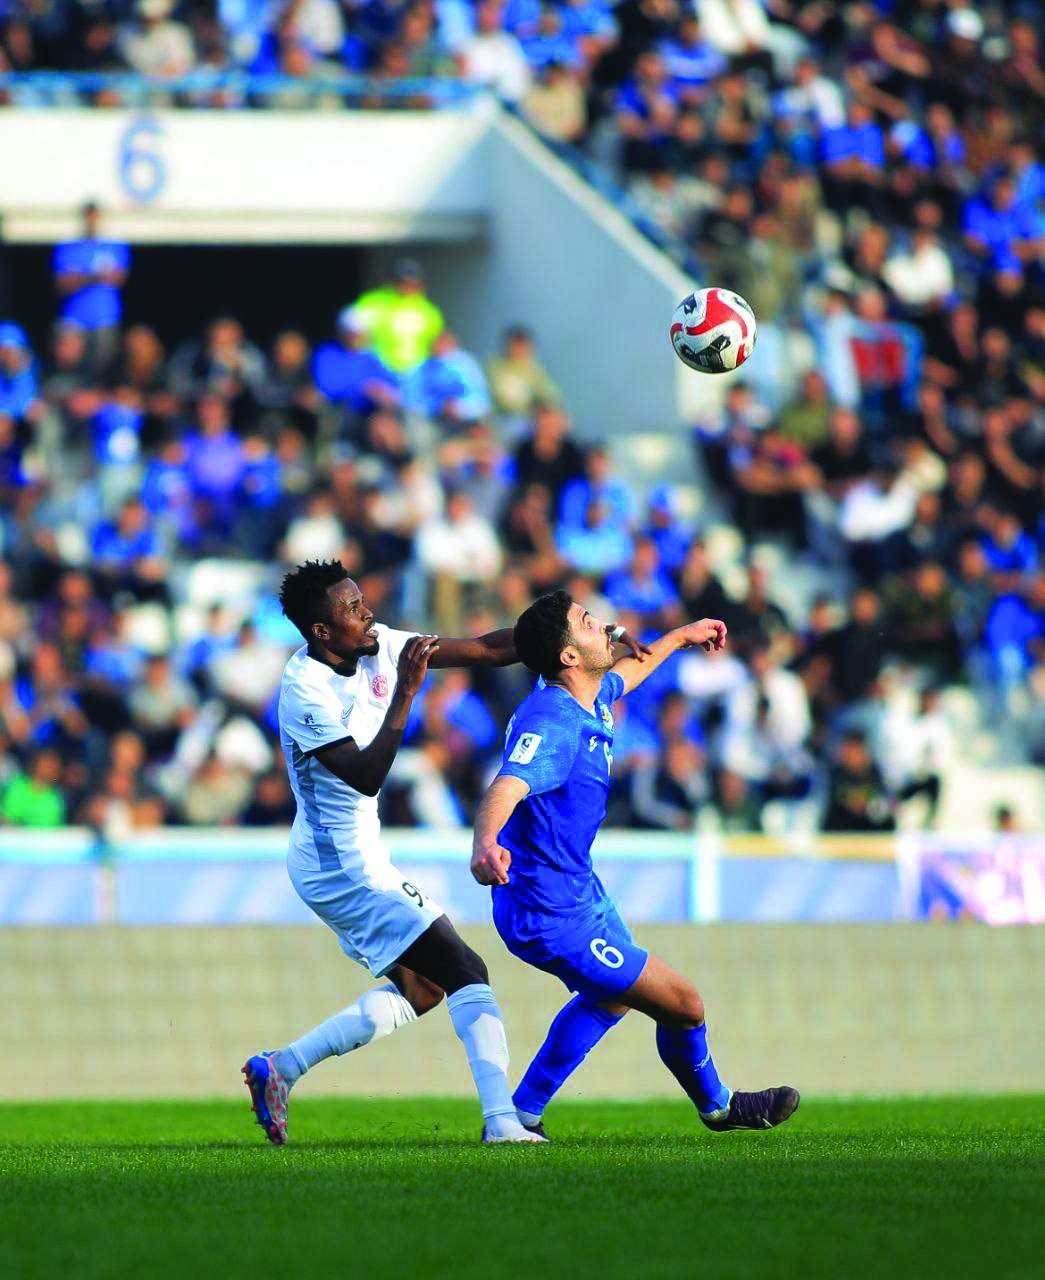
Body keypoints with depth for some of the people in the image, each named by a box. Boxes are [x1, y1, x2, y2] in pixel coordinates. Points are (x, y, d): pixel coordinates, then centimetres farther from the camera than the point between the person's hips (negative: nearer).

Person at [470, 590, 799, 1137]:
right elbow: (507, 786, -48)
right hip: (556, 917, -11)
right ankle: (717, 1107, 29)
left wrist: (679, 637, 43)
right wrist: (485, 843, -69)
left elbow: (623, 675, 27)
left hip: (579, 890, 11)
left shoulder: (589, 697, 1)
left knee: (610, 997, 33)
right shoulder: (552, 724, -30)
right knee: (684, 1006, 0)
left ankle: (523, 1114, 37)